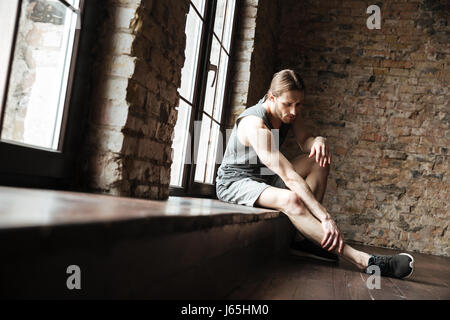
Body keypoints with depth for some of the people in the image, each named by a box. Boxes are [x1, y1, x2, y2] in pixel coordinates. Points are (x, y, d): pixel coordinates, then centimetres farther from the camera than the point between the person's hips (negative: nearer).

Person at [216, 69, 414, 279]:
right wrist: (326, 217, -40)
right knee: (290, 199, -37)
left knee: (319, 161, -5)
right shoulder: (255, 124, -29)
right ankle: (362, 260, -38)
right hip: (235, 182, -9)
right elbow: (289, 176, -36)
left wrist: (319, 141, -22)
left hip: (265, 177, 9)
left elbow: (304, 142, 6)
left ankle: (311, 238, -12)